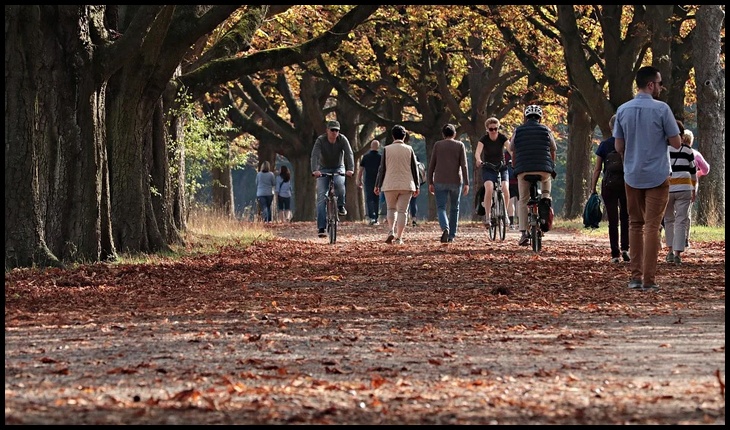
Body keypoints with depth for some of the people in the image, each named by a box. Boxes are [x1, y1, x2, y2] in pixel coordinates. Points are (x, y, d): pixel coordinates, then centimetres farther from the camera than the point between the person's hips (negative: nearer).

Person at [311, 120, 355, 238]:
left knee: (339, 183, -35)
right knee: (321, 197, -12)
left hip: (338, 168, 0)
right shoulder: (320, 140, -17)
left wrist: (350, 169, -42)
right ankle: (321, 228, -14)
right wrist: (315, 170, -48)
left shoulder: (342, 139, -14)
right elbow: (315, 155, -30)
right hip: (323, 169, 0)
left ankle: (341, 206, -9)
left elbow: (349, 154, -25)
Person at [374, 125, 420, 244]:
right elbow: (414, 168, 4)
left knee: (391, 209, 15)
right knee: (402, 211, 3)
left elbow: (382, 169, 0)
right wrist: (416, 186, 11)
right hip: (406, 185, 0)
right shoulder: (409, 149, 1)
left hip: (390, 185, 0)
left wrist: (377, 185, 7)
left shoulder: (387, 149, -1)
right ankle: (399, 237, -1)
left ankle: (391, 231, -6)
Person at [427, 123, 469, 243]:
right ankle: (452, 235, 14)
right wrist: (466, 183, -4)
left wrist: (430, 182, 8)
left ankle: (445, 228, -28)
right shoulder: (460, 145, 4)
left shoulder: (437, 145, 5)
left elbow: (431, 165, 3)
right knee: (454, 208, 13)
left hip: (440, 182, -1)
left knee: (441, 208, -2)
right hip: (456, 181, 1)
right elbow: (464, 165, -3)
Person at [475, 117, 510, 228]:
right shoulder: (484, 139, -10)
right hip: (488, 169, -1)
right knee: (489, 189, -27)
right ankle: (487, 216, -22)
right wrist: (478, 160, -48)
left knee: (505, 189, -23)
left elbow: (510, 149, -23)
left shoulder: (502, 138, -7)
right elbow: (477, 152, -26)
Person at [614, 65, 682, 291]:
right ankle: (649, 279, -5)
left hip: (632, 176, 4)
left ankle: (635, 276, 10)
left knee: (635, 225, 13)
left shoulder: (623, 110, 2)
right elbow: (676, 143, -8)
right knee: (652, 226, -2)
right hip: (657, 176, -4)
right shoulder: (661, 109, -12)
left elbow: (619, 147, 6)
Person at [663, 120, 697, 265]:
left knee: (669, 220, 17)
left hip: (666, 188, 0)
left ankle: (670, 251, 12)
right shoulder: (687, 150, 2)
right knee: (681, 221, 0)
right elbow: (693, 172, 12)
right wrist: (694, 189, 24)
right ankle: (677, 254, -9)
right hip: (683, 188, 0)